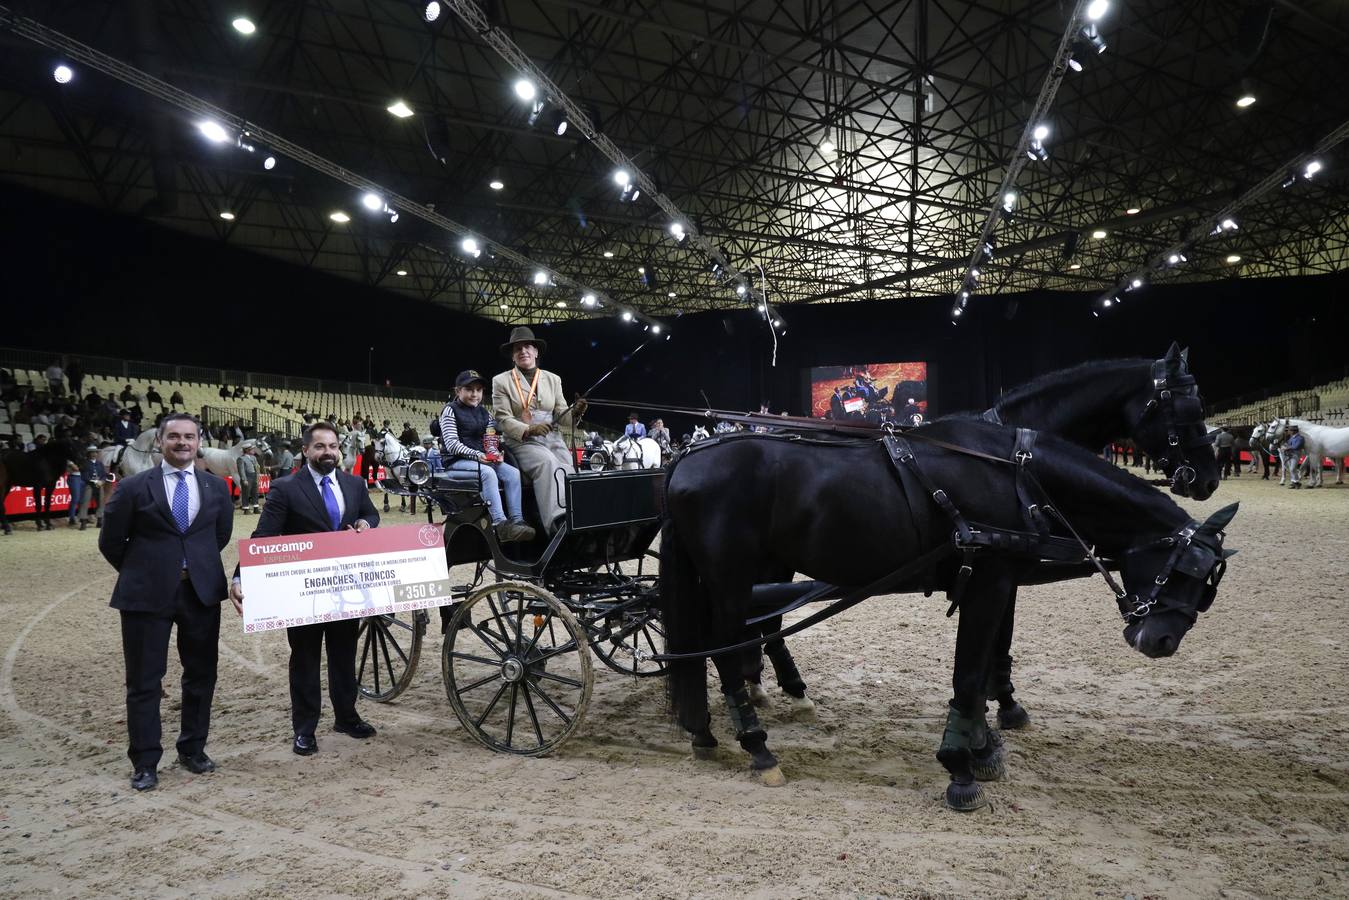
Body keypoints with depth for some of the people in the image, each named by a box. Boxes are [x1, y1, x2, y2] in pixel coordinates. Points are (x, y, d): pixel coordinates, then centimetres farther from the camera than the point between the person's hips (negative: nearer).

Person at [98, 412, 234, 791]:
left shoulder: (216, 487, 5)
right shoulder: (133, 487, -4)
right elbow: (111, 541, 4)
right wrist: (140, 572, 10)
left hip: (202, 590, 3)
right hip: (147, 593, -2)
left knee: (202, 674, 10)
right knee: (143, 680, 4)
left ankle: (193, 749, 27)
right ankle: (145, 762, 16)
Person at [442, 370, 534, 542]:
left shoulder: (484, 412, 18)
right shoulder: (450, 410, -1)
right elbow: (451, 443, -12)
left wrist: (496, 453, -7)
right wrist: (476, 455, -24)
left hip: (484, 458, 6)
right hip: (458, 460, -6)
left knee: (513, 472, -19)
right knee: (488, 473, -35)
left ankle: (517, 520, -24)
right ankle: (500, 524, -41)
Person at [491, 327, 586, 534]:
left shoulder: (553, 379, 18)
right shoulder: (501, 381, 7)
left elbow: (561, 414, 12)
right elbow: (503, 419, -2)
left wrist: (574, 413, -12)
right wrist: (528, 430, -20)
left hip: (554, 440, 4)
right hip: (522, 442, -4)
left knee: (568, 471, -27)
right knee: (548, 462, -36)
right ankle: (557, 521, -47)